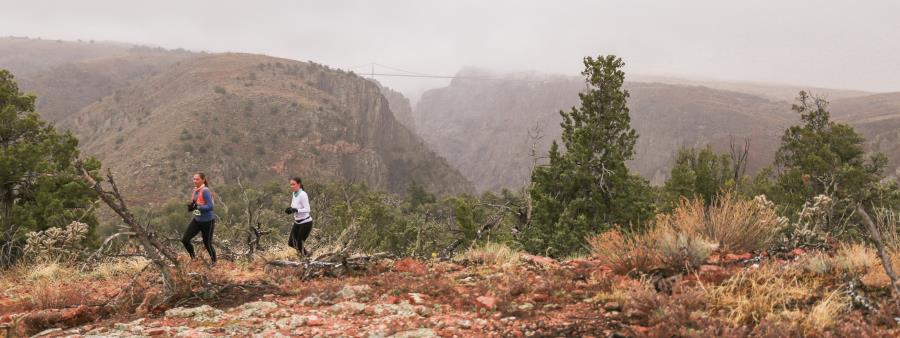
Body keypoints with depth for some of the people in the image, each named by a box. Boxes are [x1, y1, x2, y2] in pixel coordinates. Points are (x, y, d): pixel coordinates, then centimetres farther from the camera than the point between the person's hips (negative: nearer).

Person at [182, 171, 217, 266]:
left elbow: (210, 206, -25)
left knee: (207, 244, 5)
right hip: (197, 220, 8)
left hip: (207, 221, -7)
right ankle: (193, 257, 26)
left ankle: (213, 262, 30)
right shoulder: (195, 191, 3)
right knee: (185, 240, 3)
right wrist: (191, 206, -6)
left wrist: (197, 206, -30)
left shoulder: (205, 191, -20)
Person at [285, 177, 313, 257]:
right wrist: (290, 209, -6)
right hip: (297, 222, 8)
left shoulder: (302, 195, -21)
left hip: (306, 222, -8)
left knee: (299, 244, -2)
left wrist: (296, 210, -36)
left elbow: (307, 209, -24)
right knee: (291, 243, 11)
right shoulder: (293, 193, 3)